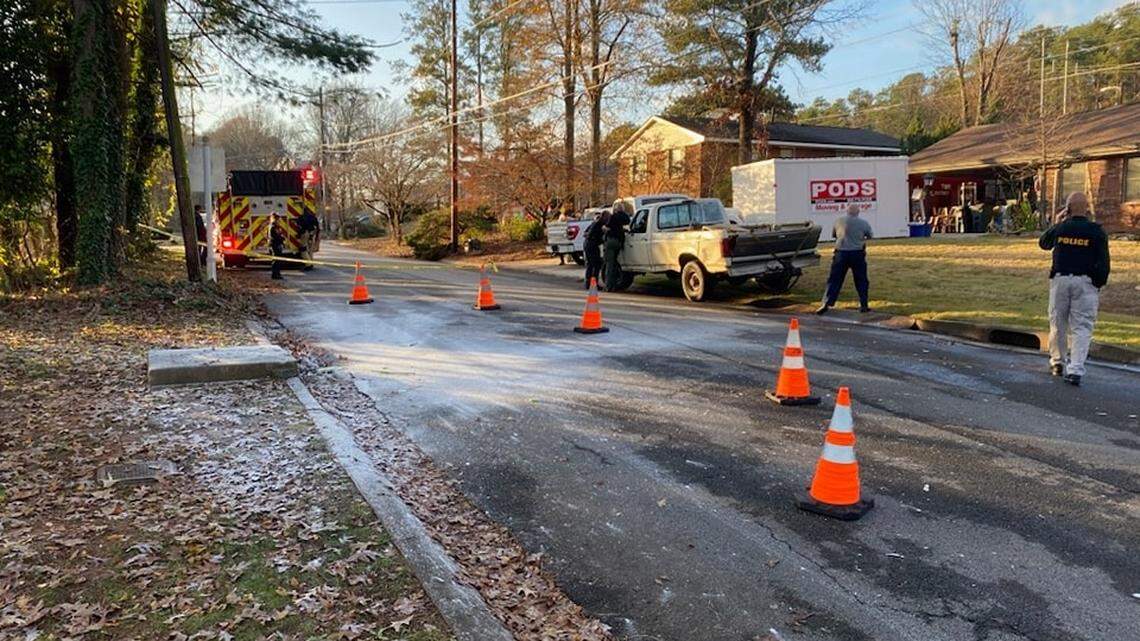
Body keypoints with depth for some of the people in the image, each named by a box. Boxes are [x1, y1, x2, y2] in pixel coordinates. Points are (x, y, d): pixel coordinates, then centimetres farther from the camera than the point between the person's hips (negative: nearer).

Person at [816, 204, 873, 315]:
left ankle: (826, 304, -4)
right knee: (861, 281, 12)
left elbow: (833, 235, 15)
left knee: (834, 280, 3)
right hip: (857, 254, -1)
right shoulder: (863, 223, -2)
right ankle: (863, 305, 14)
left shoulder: (839, 221, 2)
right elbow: (870, 236, 12)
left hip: (841, 253, 1)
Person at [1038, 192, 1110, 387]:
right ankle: (1075, 370, -12)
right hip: (1085, 282, -1)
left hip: (1060, 279, 2)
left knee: (1058, 323, 14)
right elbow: (1103, 263, -5)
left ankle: (1057, 362, 26)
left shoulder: (1059, 228, 0)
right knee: (1082, 327, -1)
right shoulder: (1096, 232, -4)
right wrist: (1099, 285, 4)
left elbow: (1043, 243, 21)